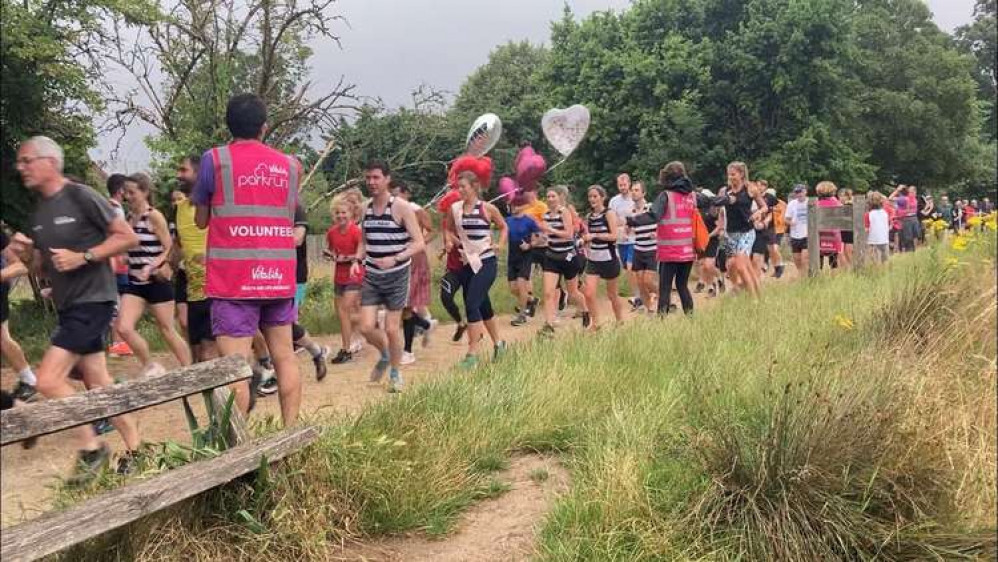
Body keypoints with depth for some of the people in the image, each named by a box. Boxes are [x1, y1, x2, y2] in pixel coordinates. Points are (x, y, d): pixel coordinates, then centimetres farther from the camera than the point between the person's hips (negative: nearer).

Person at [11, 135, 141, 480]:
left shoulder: (81, 197, -11)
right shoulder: (36, 215, 12)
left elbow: (129, 237, -12)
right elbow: (44, 270, 19)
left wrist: (83, 257, -20)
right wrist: (25, 257, -3)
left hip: (93, 301, -9)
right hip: (68, 307, 9)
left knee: (48, 380, -14)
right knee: (99, 384, 10)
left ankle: (91, 448, 1)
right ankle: (135, 450, 20)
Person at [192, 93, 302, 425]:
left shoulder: (216, 159, -1)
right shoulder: (289, 164, 9)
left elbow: (201, 220, 8)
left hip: (233, 278, -4)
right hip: (279, 277, 4)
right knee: (284, 356, 11)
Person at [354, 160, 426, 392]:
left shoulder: (401, 207, -11)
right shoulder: (365, 208, 4)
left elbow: (419, 243, -14)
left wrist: (395, 259, -27)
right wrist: (357, 260, -3)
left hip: (396, 276, -4)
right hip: (371, 276, 4)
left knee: (392, 328, 0)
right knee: (366, 327, -4)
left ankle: (395, 373, 23)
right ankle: (385, 355, 28)